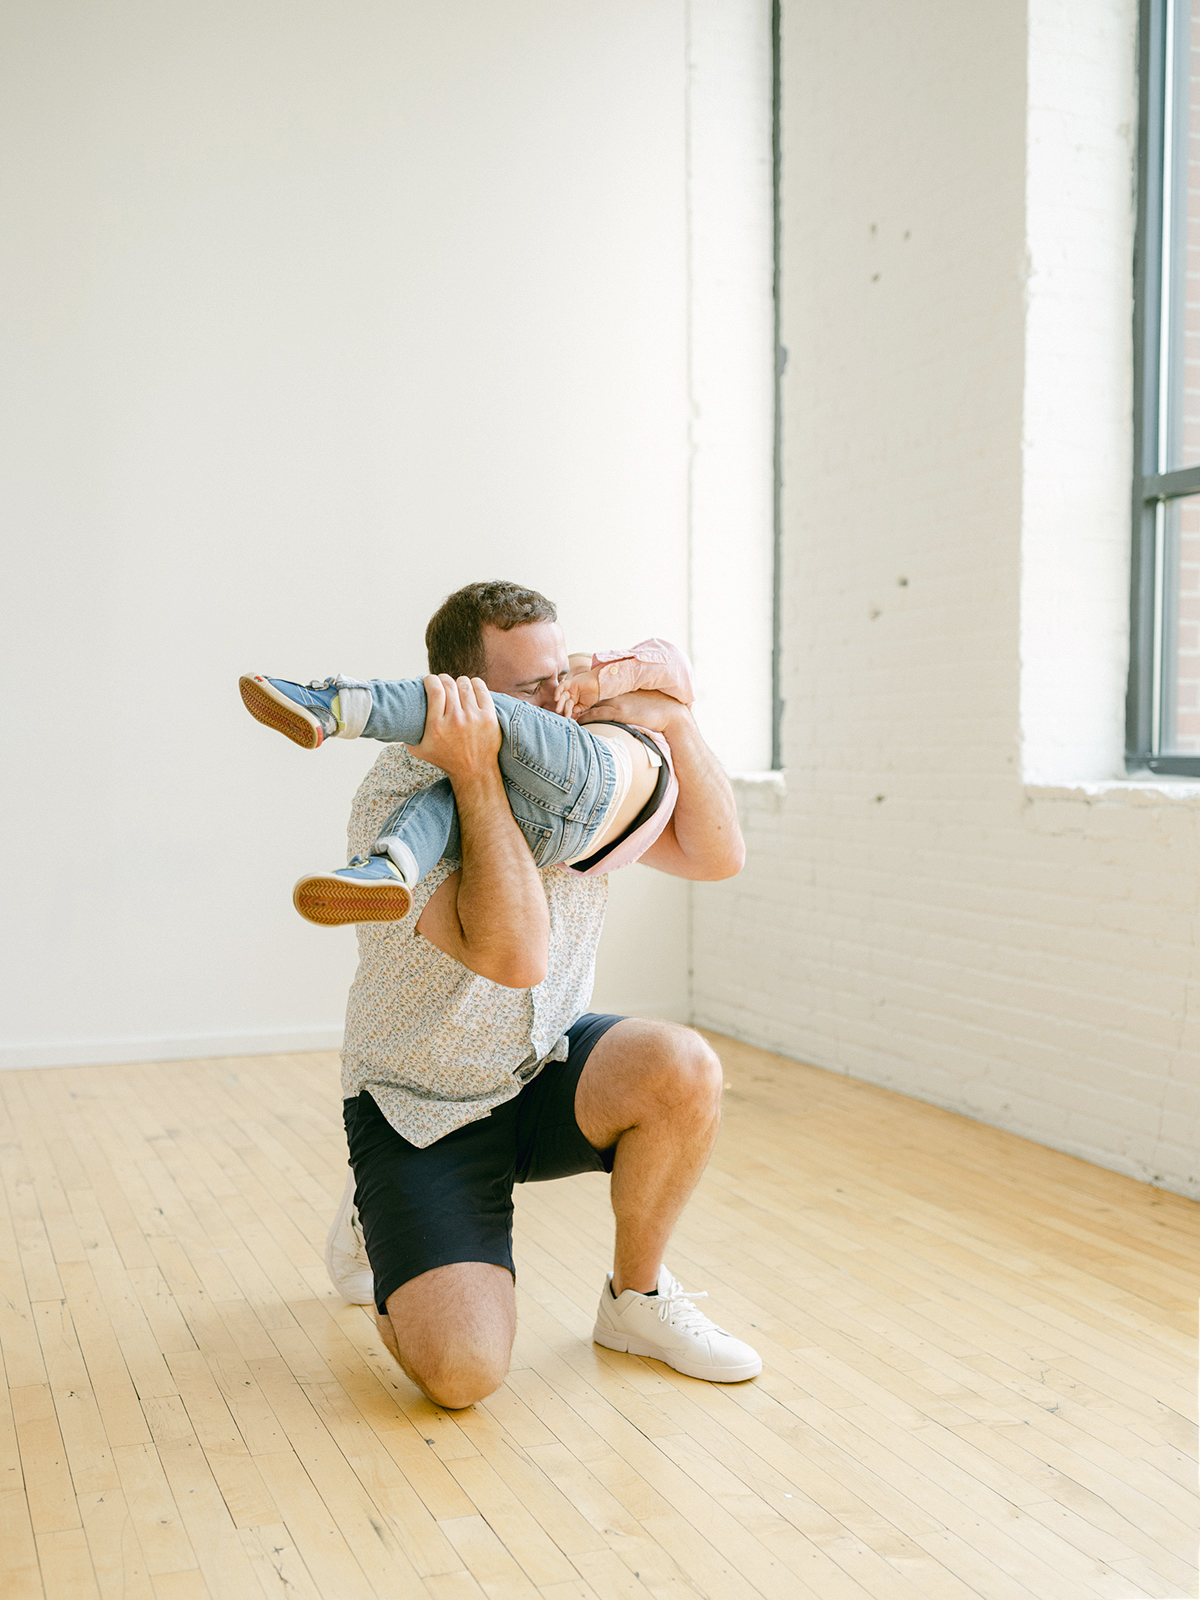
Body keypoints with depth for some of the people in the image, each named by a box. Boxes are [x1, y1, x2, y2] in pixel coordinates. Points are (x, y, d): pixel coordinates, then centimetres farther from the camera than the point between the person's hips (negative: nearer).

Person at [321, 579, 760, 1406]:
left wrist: (674, 718, -18)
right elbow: (513, 954, -38)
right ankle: (377, 1224, 17)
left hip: (546, 1070, 5)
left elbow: (717, 856, -6)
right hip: (422, 1110, -5)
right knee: (463, 1371, -18)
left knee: (682, 1068, -27)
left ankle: (637, 1298, 0)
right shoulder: (398, 795, -25)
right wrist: (478, 773, -39)